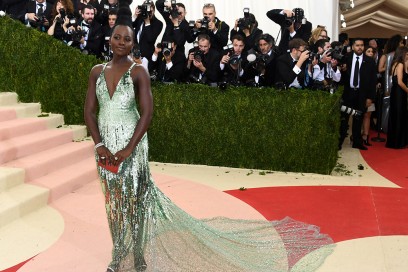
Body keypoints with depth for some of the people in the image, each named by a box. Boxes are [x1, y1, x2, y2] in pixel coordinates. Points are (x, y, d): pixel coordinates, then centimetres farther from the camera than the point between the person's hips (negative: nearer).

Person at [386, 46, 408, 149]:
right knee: (399, 117, 0)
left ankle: (393, 141, 24)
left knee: (395, 117, 15)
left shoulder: (395, 64, 13)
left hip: (395, 92, 9)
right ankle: (397, 142, 9)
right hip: (399, 94, -9)